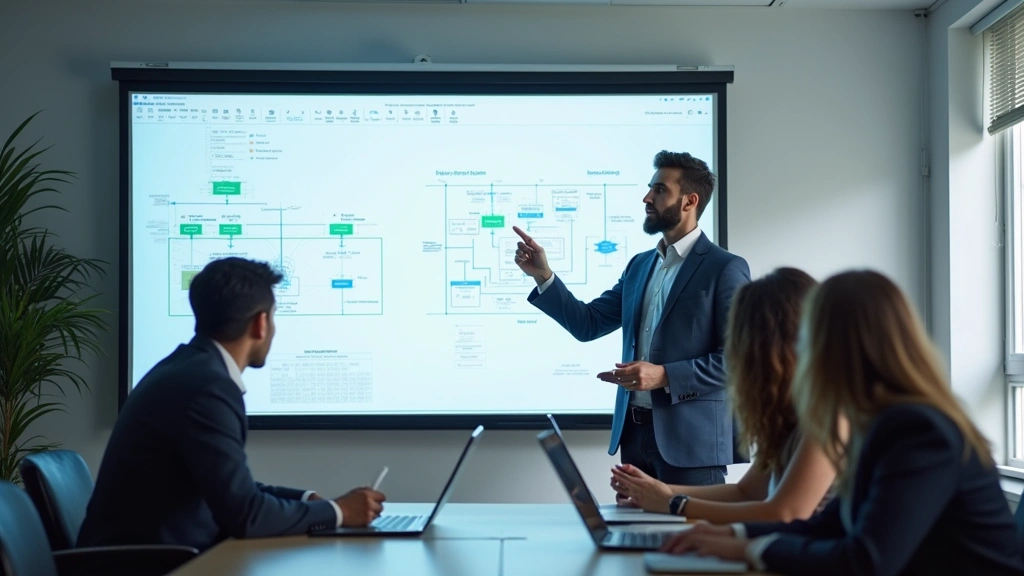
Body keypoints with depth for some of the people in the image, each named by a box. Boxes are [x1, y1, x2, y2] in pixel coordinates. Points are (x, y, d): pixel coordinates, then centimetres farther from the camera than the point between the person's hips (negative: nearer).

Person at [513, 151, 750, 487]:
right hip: (635, 433, 7)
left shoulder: (725, 269, -8)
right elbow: (587, 324, 10)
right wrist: (543, 276, -2)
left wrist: (665, 376, -21)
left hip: (691, 438, -7)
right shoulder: (639, 265, 15)